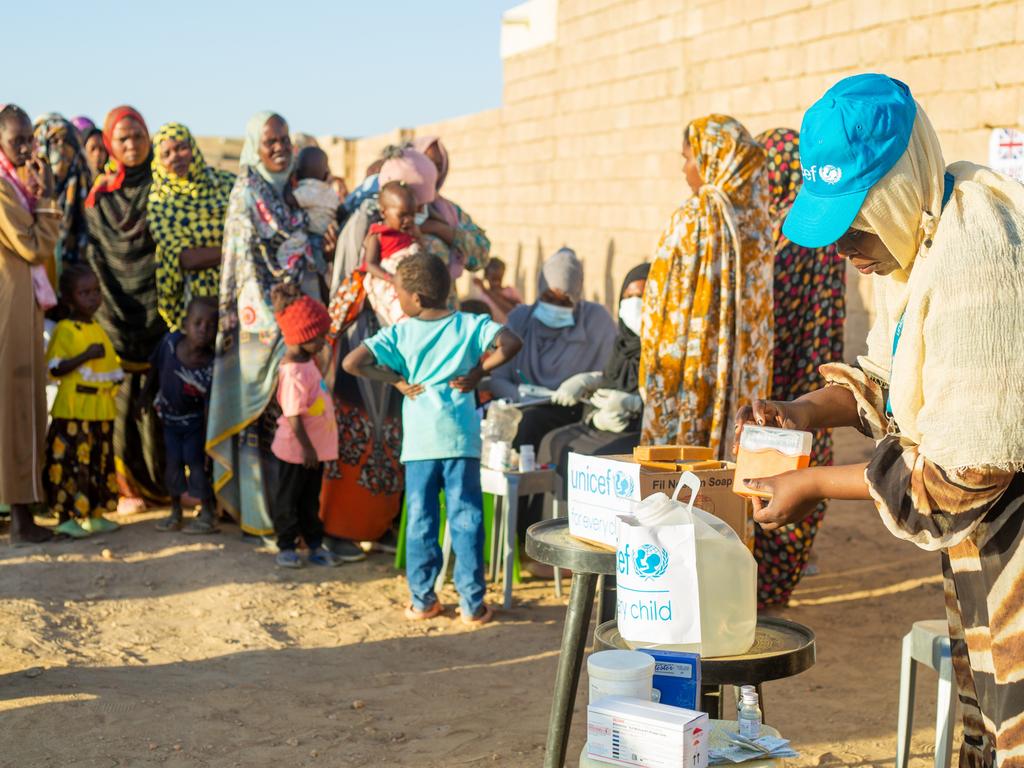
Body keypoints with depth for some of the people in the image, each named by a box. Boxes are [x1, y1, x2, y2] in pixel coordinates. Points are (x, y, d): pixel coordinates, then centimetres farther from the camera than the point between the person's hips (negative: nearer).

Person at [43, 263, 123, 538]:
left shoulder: (99, 329, 15)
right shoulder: (65, 330, -8)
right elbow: (55, 368, -17)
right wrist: (86, 355, -22)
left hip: (102, 410, 8)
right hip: (74, 411, -8)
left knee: (101, 463, 12)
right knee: (73, 462, -8)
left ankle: (96, 514, 22)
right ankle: (66, 518, -1)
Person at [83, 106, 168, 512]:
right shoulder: (101, 194, 10)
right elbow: (94, 252, 7)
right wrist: (108, 303, -3)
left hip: (155, 305, -1)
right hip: (117, 307, 1)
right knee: (125, 397, -2)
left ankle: (166, 479, 4)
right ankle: (130, 485, 4)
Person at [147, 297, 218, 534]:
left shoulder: (210, 368, -31)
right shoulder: (170, 342, -23)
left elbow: (209, 409, -25)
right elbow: (155, 371, -3)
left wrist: (209, 442, -24)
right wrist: (147, 398, 10)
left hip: (194, 422, -4)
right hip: (170, 418, 4)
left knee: (196, 461, -2)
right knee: (173, 463, 10)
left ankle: (208, 515, 12)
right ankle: (175, 512, 24)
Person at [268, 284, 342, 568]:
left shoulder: (308, 361, 3)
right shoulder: (294, 373, -26)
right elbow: (293, 416, -26)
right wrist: (306, 447, -23)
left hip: (314, 447, 9)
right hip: (295, 449, -9)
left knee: (310, 499, 17)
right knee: (288, 499, 7)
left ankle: (315, 545, 26)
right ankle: (286, 547, 19)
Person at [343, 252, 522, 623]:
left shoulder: (398, 334, 0)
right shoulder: (470, 325, 2)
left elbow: (352, 362, -8)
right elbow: (511, 343, -11)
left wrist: (396, 380, 1)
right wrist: (478, 371, -2)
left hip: (419, 440, 0)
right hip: (461, 438, 0)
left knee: (420, 520, 10)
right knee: (466, 520, 5)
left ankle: (422, 600, 16)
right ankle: (472, 603, 8)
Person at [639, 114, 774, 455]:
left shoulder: (695, 217, -14)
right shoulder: (757, 216, 7)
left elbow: (666, 299, -11)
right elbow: (757, 301, 11)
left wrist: (653, 370, -2)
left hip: (693, 364, -7)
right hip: (744, 372, 7)